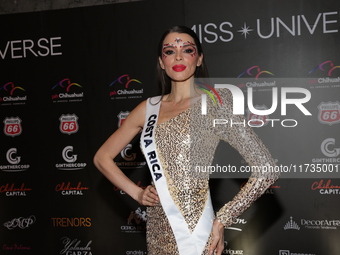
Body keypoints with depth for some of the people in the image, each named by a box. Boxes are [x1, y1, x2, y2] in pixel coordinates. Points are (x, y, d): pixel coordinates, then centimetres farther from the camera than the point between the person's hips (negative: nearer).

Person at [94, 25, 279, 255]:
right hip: (157, 234, 5)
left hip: (196, 235, -5)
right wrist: (136, 193, 3)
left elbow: (266, 169, -13)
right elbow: (102, 157, 14)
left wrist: (222, 221, -10)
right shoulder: (149, 108, 5)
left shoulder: (214, 101, -9)